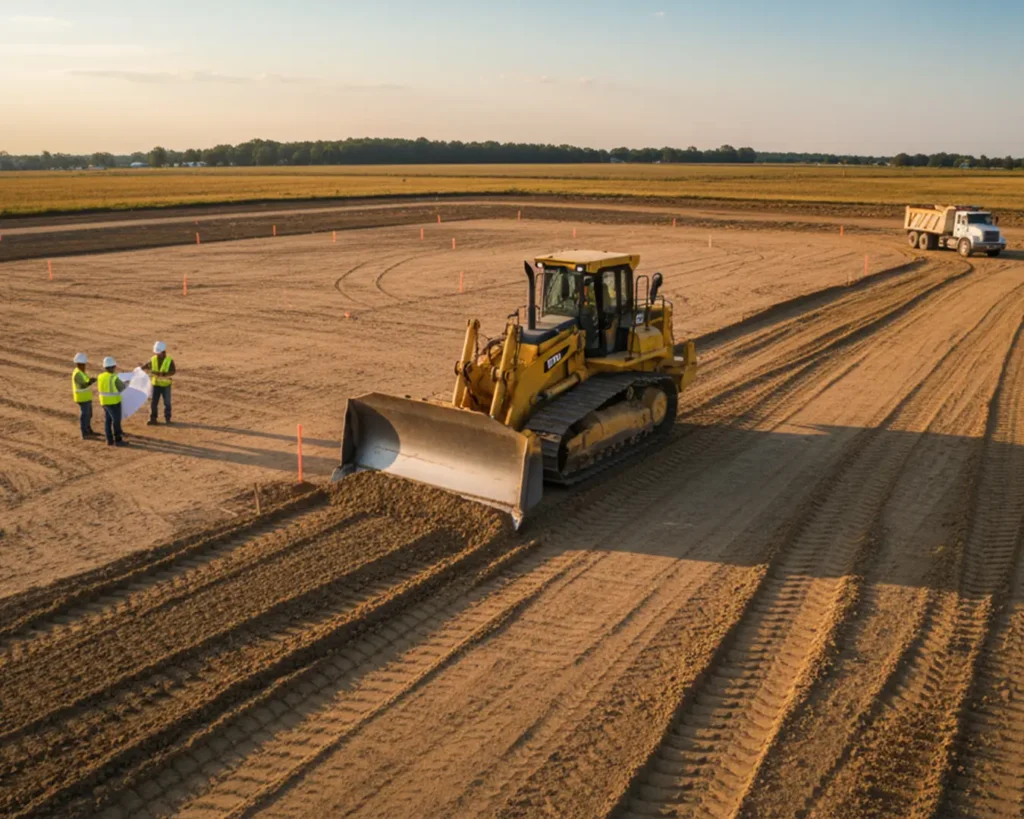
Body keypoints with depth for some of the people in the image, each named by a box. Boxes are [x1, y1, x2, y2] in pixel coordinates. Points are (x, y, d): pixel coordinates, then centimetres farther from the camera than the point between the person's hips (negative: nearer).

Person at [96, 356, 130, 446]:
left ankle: (110, 440, 17)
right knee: (116, 420, 2)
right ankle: (118, 440, 7)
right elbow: (122, 387, -7)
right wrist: (127, 384, 13)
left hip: (104, 401, 7)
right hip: (113, 402, -7)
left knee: (107, 420, 12)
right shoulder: (114, 377, -20)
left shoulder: (101, 377, 1)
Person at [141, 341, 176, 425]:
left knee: (167, 403, 9)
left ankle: (167, 418, 22)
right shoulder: (153, 360, -1)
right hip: (155, 384, 2)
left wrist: (163, 374, -32)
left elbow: (173, 371, -17)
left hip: (166, 385, -2)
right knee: (153, 402, 1)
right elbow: (144, 366, 8)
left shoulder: (169, 360, -10)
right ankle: (153, 419, 8)